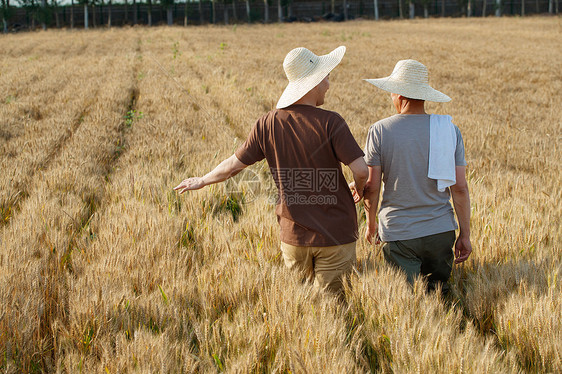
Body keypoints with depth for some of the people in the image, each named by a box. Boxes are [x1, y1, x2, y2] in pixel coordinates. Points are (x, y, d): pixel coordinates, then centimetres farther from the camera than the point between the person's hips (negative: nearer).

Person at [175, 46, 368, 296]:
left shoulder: (269, 123, -3)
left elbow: (234, 164, 4)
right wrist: (359, 189, 4)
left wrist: (202, 181, 22)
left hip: (293, 236, 4)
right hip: (335, 234, -4)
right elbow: (361, 170, -20)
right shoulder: (330, 123, -15)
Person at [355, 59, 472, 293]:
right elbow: (459, 188, -1)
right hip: (441, 231, 2)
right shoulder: (449, 130, 0)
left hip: (398, 233, -2)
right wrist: (465, 234, 6)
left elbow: (371, 186, -5)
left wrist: (371, 224, 11)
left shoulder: (380, 131, -5)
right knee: (438, 289, 18)